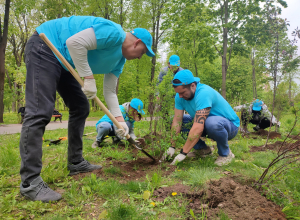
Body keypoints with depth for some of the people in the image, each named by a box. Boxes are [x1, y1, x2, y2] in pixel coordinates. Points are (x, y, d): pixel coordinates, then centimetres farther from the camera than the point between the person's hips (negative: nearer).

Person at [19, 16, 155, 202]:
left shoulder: (120, 59, 10)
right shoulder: (114, 33, -19)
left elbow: (110, 92, 12)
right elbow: (75, 42, -28)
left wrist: (120, 120, 5)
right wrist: (89, 78, -24)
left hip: (62, 60, 10)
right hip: (45, 47, -10)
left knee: (81, 107, 8)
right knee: (40, 112, -18)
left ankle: (76, 163, 17)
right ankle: (30, 182, -15)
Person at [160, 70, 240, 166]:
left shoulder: (203, 93, -34)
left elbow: (198, 128, -39)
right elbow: (177, 121, -10)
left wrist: (183, 153, -36)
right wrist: (172, 147, -15)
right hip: (205, 125, 7)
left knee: (211, 122, -40)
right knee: (180, 120, -6)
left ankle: (226, 153, -11)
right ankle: (203, 149, 7)